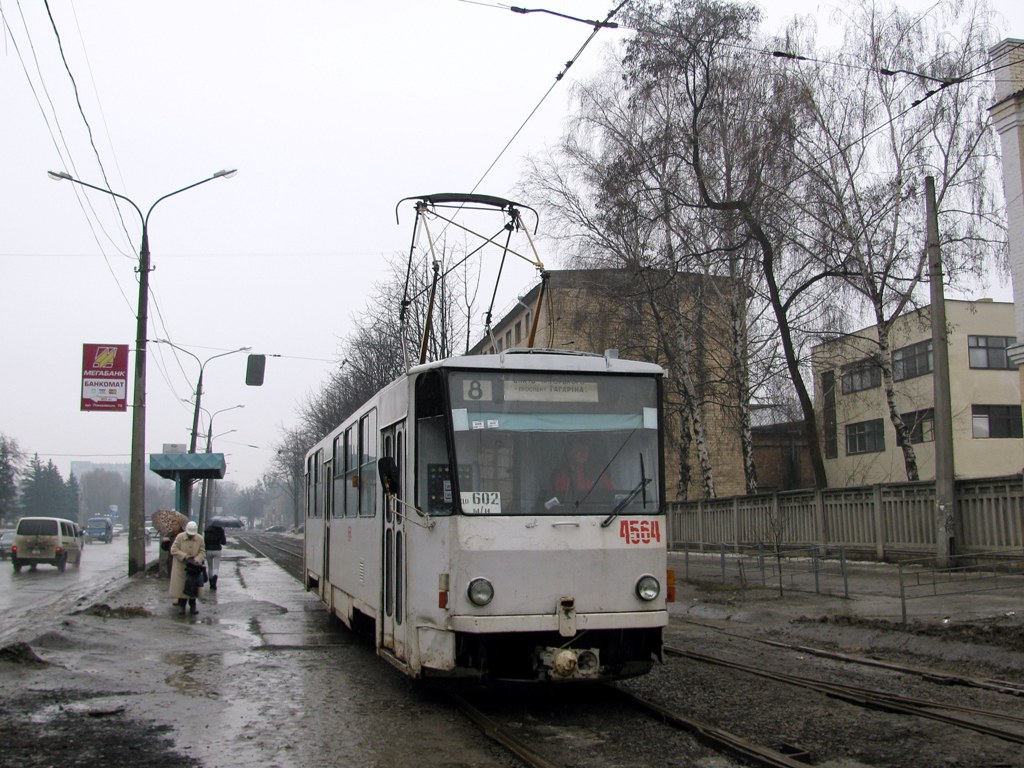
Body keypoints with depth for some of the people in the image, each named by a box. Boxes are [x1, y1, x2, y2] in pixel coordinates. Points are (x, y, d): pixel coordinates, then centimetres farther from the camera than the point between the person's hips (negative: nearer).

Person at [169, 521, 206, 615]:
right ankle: (181, 606, 13)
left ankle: (193, 605, 19)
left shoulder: (200, 539, -4)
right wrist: (185, 556, -20)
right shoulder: (180, 537, -9)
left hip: (194, 568, 2)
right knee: (181, 586, 2)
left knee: (193, 586, 7)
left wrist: (196, 560, -21)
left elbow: (202, 552, -2)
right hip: (181, 566, -1)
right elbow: (173, 550, -11)